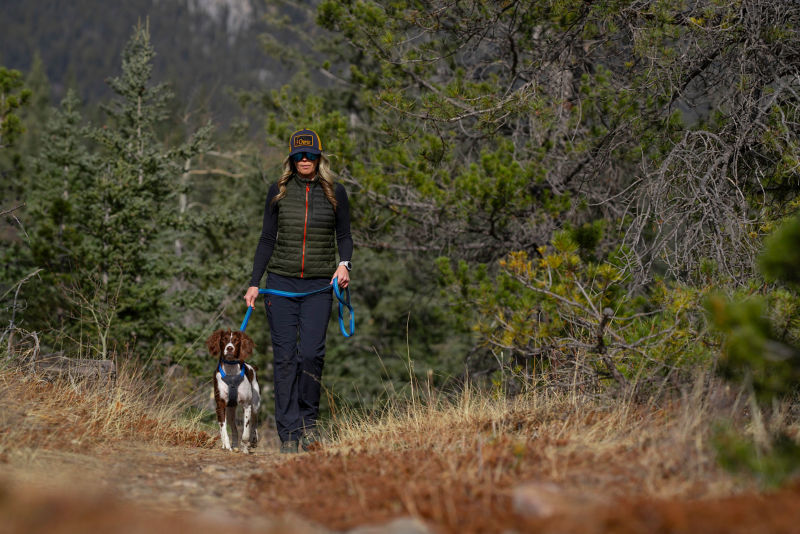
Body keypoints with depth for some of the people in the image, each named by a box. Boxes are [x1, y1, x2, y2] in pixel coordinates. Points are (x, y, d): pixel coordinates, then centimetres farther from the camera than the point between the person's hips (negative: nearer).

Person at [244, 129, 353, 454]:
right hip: (281, 282, 1)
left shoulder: (334, 193, 6)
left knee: (311, 353, -13)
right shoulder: (279, 191, 7)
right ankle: (288, 433, 0)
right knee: (285, 356, -3)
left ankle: (309, 420, 9)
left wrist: (344, 263, -8)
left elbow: (344, 235, 13)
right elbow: (267, 239, 11)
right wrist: (254, 283, 5)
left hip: (319, 286, -1)